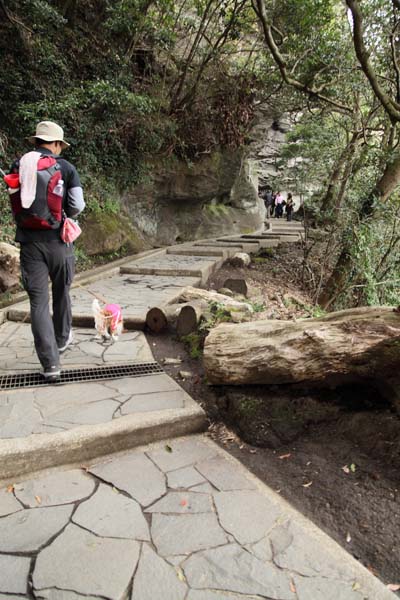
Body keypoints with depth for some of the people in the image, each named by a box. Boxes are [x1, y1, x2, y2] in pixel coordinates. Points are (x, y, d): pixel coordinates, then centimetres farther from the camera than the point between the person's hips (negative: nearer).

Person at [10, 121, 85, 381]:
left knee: (38, 301, 2)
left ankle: (50, 364, 0)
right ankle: (62, 339, 40)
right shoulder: (66, 168, -3)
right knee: (61, 292, 21)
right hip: (58, 240, 0)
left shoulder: (18, 166, 2)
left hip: (29, 240, 1)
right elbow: (77, 206, -9)